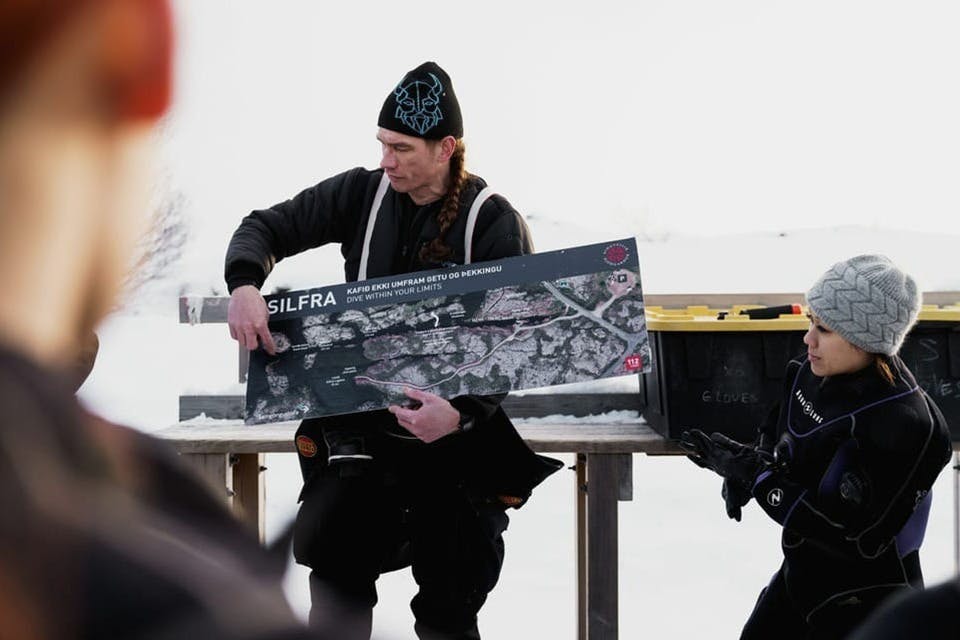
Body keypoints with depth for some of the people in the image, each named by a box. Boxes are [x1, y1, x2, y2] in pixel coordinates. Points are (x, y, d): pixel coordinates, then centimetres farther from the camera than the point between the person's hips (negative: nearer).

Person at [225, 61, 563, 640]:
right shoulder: (364, 193, 2)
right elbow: (267, 228, 6)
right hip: (362, 417, 3)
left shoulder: (495, 224, -9)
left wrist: (462, 413, -33)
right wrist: (245, 284, -18)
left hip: (462, 431, -2)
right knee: (339, 583, -9)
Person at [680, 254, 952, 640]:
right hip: (801, 572, 8)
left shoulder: (902, 424, -30)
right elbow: (776, 434, 13)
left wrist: (754, 474, -26)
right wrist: (742, 467, -9)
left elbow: (850, 535, -29)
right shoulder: (815, 371, -6)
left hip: (867, 604, -8)